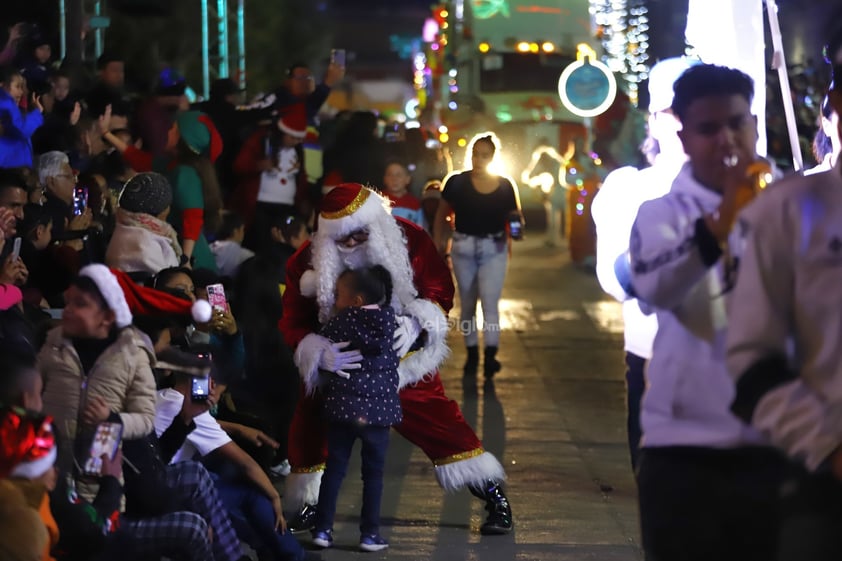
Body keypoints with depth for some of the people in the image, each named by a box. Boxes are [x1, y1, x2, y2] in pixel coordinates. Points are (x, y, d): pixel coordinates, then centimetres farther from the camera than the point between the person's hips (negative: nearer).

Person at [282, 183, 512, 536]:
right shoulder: (309, 260, -20)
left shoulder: (409, 241, -20)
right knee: (310, 429, -6)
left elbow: (440, 290, -13)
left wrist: (416, 323, -35)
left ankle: (494, 496, 12)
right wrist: (321, 353, -40)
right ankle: (310, 507, 16)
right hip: (339, 366, 1)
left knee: (438, 422, -1)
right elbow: (294, 322, -19)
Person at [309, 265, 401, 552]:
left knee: (334, 468, 9)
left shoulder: (339, 322, -5)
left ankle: (323, 529, 9)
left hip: (341, 407, 0)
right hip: (379, 408, 0)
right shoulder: (391, 321, -1)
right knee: (373, 471, 7)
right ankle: (370, 534, 6)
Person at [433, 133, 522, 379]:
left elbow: (513, 218, 7)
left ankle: (490, 356, -17)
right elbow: (442, 215, 3)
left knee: (490, 302, -12)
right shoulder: (457, 183, -5)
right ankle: (472, 354, 20)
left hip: (494, 249, -1)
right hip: (463, 247, 1)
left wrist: (517, 223, -16)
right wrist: (438, 244, -2)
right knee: (467, 304, 10)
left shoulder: (505, 186, -2)